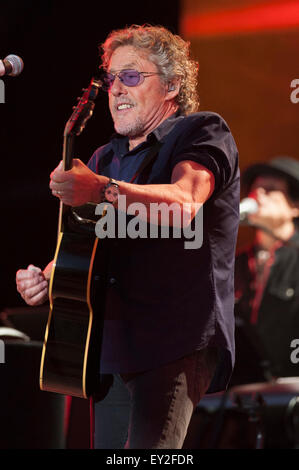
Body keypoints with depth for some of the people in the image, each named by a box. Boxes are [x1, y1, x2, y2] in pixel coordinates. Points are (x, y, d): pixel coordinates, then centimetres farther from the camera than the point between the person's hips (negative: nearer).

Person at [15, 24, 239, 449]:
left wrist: (102, 190, -36)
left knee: (149, 446, -23)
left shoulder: (202, 131, 0)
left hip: (178, 342, -8)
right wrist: (45, 279, 2)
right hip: (112, 342, 8)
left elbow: (184, 203, -21)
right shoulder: (106, 158, 23)